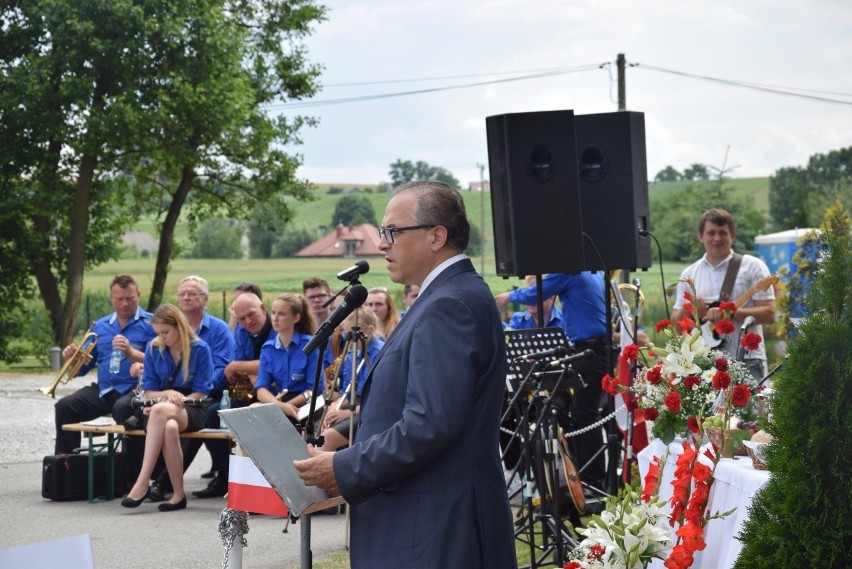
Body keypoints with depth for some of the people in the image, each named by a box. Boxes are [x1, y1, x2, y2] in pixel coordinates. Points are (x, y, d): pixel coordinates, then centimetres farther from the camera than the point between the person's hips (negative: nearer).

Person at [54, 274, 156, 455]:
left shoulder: (150, 323, 2)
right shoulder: (100, 326, 19)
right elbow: (82, 368, 20)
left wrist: (131, 353, -30)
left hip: (134, 389, -5)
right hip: (103, 390, 5)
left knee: (122, 408, -37)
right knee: (64, 406, -15)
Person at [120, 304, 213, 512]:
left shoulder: (199, 349, -2)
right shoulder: (153, 350, 7)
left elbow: (200, 393, -4)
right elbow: (148, 392, 8)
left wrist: (170, 400, -16)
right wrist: (168, 393, -14)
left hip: (193, 411, -2)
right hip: (165, 411, 3)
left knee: (160, 411, -38)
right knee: (169, 428, -38)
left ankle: (142, 484, -41)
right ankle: (178, 494, -33)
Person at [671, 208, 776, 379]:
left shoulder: (752, 267, 3)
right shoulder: (689, 274, 14)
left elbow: (769, 313, -5)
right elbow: (676, 323, 15)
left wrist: (730, 313, -17)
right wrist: (686, 311, -8)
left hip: (746, 360, -3)